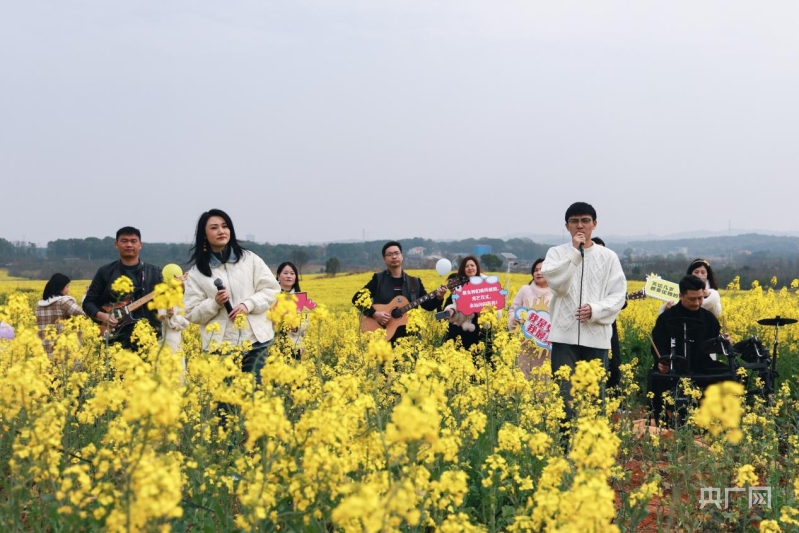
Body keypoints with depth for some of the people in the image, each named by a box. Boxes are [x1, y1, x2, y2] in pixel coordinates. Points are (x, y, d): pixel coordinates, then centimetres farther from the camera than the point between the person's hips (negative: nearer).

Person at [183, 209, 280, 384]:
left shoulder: (250, 259, 6)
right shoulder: (197, 272, 5)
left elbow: (272, 290, 5)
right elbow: (192, 314, 4)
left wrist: (248, 305, -11)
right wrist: (214, 303, -14)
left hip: (256, 341, 0)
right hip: (220, 347, 0)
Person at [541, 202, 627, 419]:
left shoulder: (608, 257, 7)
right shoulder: (557, 253, 7)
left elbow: (618, 294, 3)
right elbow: (556, 283, -10)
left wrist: (595, 310, -14)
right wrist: (575, 252, -13)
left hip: (596, 336, 1)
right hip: (565, 335, -1)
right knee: (564, 392, -8)